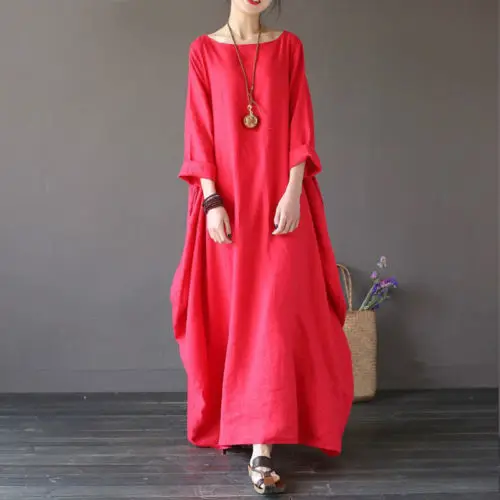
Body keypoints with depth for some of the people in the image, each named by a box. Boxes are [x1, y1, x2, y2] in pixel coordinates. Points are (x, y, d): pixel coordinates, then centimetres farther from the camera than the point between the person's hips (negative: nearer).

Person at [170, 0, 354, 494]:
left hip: (279, 198, 0)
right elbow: (199, 130, 0)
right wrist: (211, 201, -10)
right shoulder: (204, 50, 6)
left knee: (275, 313, -8)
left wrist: (293, 192, -10)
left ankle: (262, 448, -7)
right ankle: (231, 423, 25)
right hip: (226, 199, 1)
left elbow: (300, 125, 2)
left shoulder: (288, 47, 8)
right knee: (228, 313, 7)